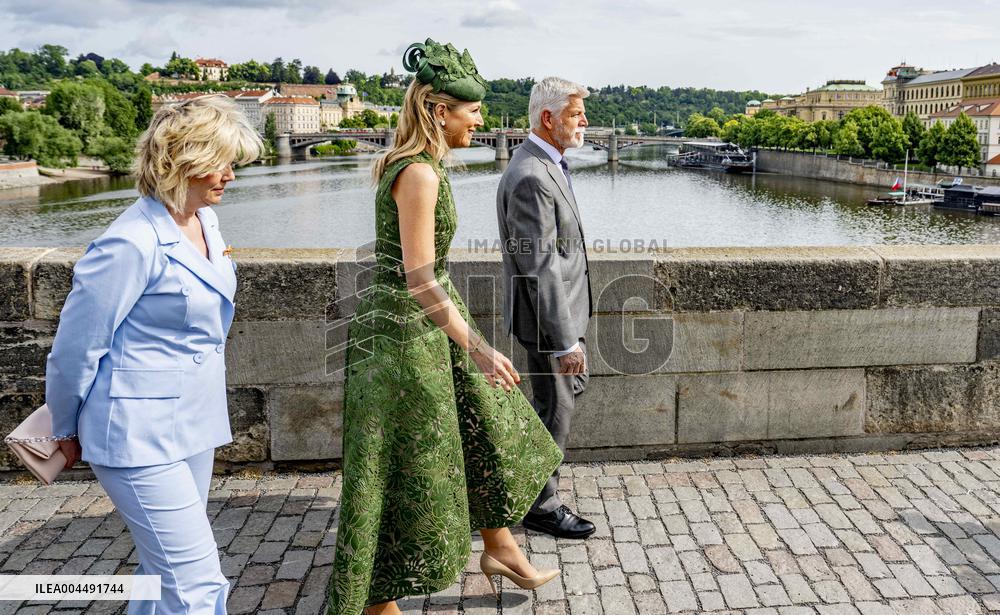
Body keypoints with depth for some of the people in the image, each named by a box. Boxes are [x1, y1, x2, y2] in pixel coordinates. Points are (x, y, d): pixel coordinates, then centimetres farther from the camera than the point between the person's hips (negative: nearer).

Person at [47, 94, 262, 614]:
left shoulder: (204, 221, 5)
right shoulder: (133, 242, -20)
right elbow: (76, 345, -11)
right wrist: (67, 431, 1)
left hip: (193, 423, 8)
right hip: (140, 435, -8)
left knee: (167, 568, 20)